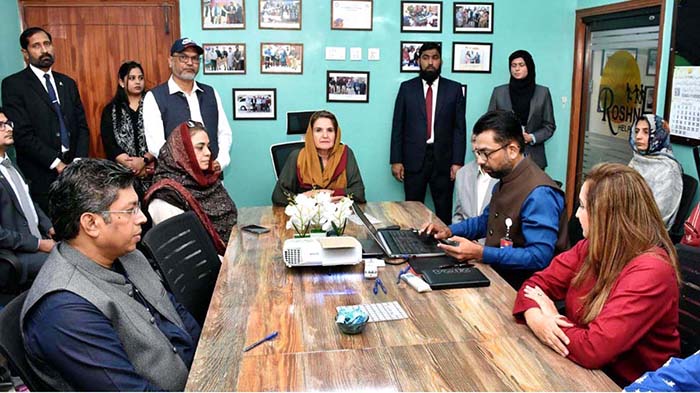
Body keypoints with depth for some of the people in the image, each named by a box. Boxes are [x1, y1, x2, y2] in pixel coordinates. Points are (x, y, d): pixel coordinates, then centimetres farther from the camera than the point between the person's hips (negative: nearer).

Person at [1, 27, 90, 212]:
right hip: (40, 177, -4)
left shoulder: (68, 83, 15)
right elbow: (22, 134, -10)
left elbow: (82, 126, 11)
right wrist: (57, 163, -14)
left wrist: (79, 162, -3)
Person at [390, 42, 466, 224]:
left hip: (443, 160, 0)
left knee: (444, 211, 5)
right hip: (413, 160, 0)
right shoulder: (407, 88, 6)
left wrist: (457, 162, -4)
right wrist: (396, 160, -2)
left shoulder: (454, 89, 5)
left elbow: (459, 128, 3)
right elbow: (397, 126, 4)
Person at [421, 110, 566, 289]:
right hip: (494, 272, 9)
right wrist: (449, 231, 8)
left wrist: (480, 253, -27)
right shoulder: (504, 181, 8)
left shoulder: (539, 194, -22)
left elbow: (539, 257, -27)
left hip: (519, 288, -8)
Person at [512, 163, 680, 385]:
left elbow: (592, 349, -28)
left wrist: (551, 319, -12)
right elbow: (539, 283, -1)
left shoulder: (650, 272, -24)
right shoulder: (593, 246, -2)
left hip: (626, 383, -6)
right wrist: (535, 317, -21)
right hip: (585, 368, 6)